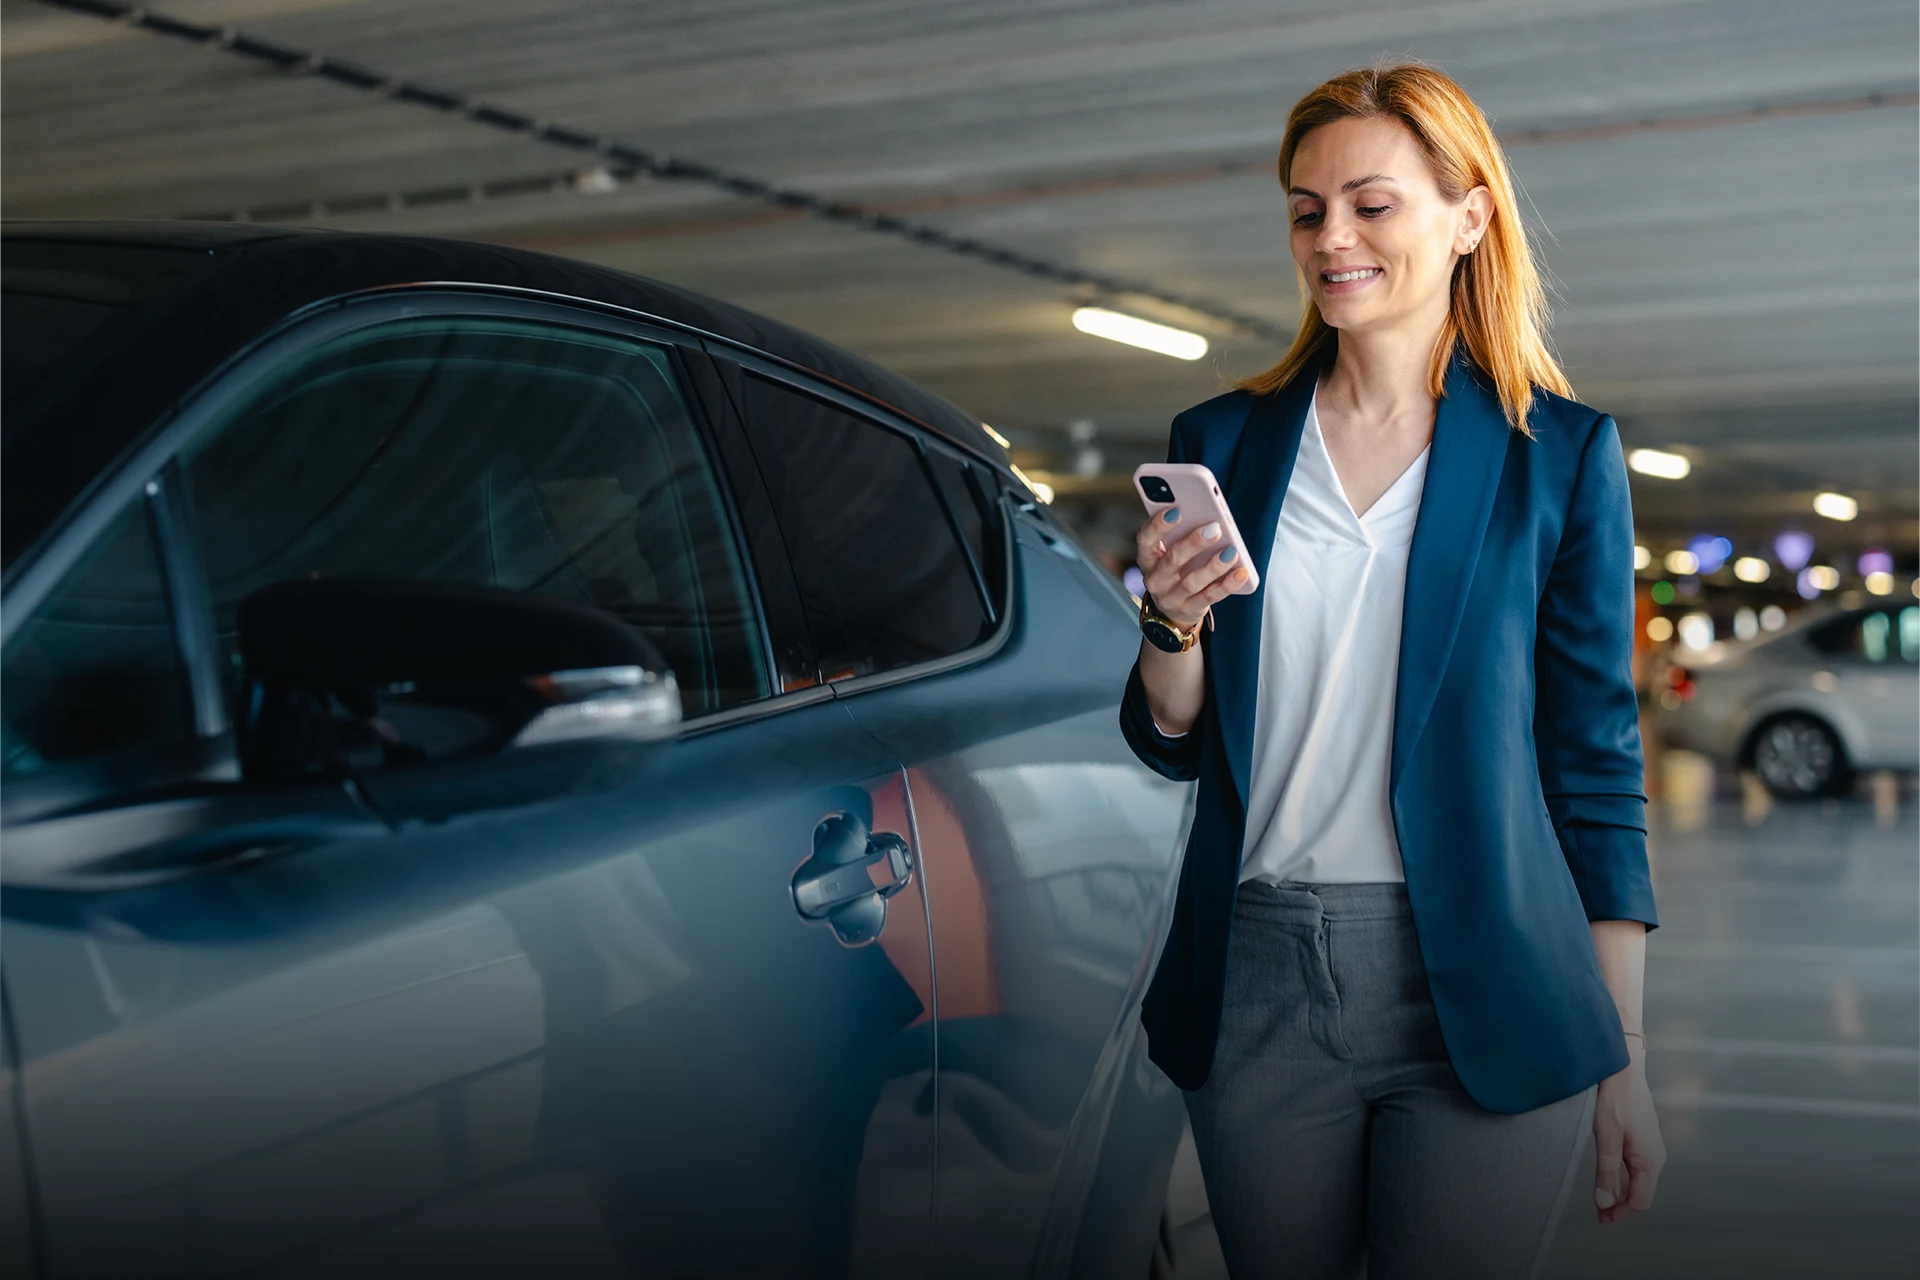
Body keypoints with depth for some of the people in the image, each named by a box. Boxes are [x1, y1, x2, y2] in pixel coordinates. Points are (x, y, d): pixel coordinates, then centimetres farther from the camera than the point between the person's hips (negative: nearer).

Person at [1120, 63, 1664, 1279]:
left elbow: (1595, 758, 1)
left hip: (1482, 996, -2)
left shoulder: (1560, 453, 1)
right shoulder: (1224, 441, 8)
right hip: (1259, 984, 3)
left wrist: (1624, 1058, -1)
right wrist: (1173, 622, -11)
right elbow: (1175, 745, 11)